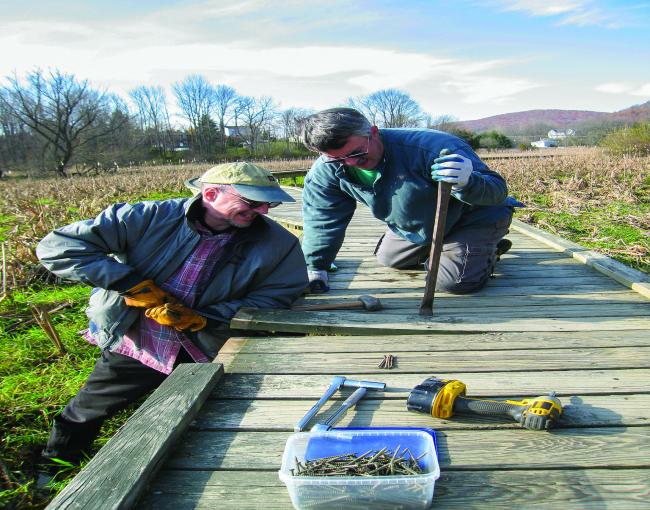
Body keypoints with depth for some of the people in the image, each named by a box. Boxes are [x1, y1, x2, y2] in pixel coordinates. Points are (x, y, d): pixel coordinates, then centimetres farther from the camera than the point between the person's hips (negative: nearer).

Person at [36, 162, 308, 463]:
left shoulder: (278, 243, -13)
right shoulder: (150, 217, -17)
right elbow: (56, 246, -15)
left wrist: (198, 320, -25)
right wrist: (133, 284, -24)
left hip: (205, 356, -1)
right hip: (132, 347, 2)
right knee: (81, 418, 23)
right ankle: (54, 467, 54)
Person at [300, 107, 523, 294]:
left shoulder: (430, 147, -40)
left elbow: (497, 189, -38)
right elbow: (321, 218, -11)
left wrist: (466, 182, -62)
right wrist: (314, 269, -18)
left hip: (474, 217, -6)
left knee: (454, 282, -24)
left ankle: (489, 250, 10)